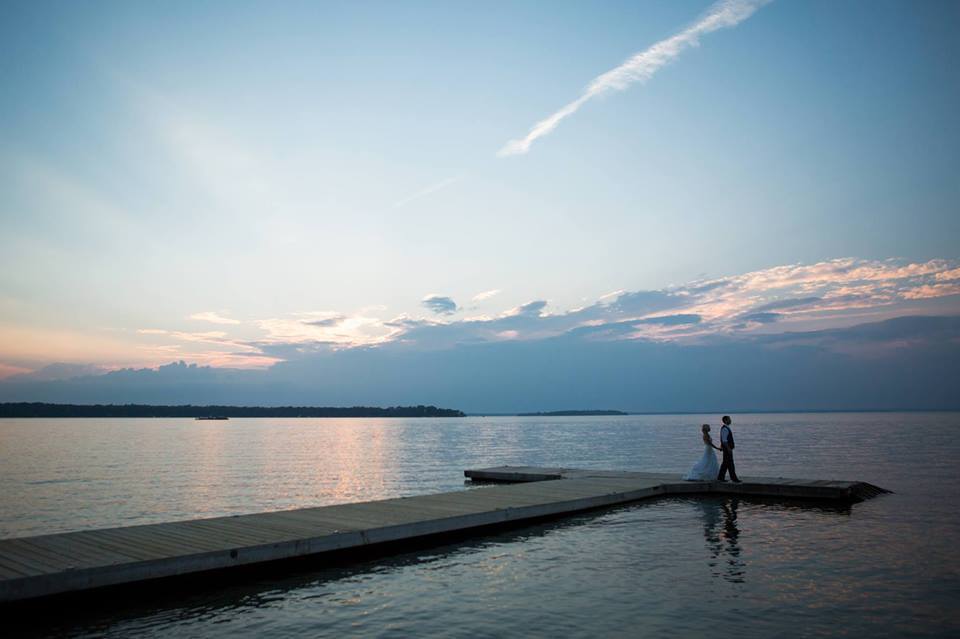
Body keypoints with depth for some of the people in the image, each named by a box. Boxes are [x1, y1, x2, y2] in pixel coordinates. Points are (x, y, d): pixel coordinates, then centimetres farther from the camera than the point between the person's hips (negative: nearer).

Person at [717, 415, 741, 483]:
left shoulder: (727, 428, 16)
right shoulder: (724, 429, -17)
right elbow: (724, 440, -22)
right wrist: (728, 448, -25)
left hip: (728, 448, 10)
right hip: (727, 448, -10)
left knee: (725, 463, 11)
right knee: (730, 463, -6)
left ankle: (720, 477, 15)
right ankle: (734, 478, -4)